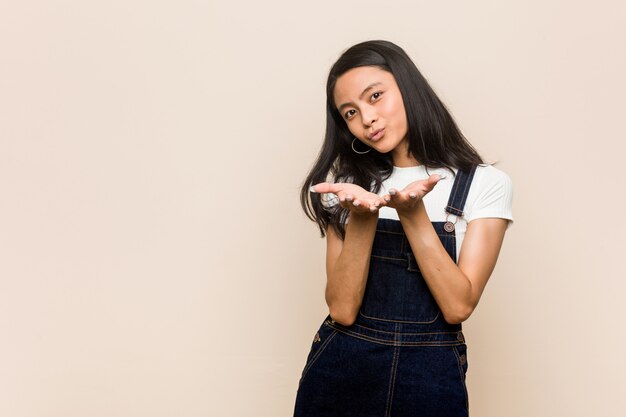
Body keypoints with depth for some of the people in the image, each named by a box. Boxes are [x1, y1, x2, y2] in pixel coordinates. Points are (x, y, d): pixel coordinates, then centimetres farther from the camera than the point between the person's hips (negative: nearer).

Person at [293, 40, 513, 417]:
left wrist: (413, 213, -21)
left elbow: (458, 307, -13)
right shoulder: (349, 183, 1)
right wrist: (361, 217, -20)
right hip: (340, 371, 2)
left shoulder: (486, 184, -6)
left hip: (431, 379, -1)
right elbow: (342, 310, -8)